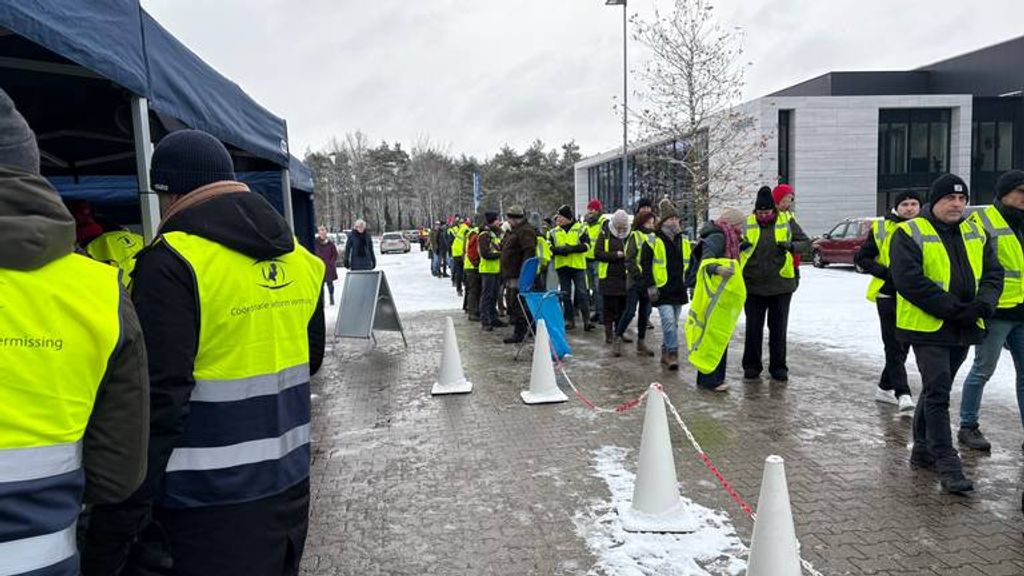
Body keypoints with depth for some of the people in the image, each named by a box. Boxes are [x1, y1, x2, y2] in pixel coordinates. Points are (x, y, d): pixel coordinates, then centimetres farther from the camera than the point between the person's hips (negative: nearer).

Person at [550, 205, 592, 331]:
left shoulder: (580, 228, 0)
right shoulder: (554, 232, 9)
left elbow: (586, 245, -8)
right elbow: (550, 247, 4)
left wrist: (572, 248, -22)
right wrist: (559, 250, -16)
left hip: (578, 265, -3)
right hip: (561, 266, 4)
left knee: (582, 293, -4)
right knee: (565, 295, 7)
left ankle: (587, 320, -1)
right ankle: (569, 320, 15)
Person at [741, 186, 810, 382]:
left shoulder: (787, 222, 0)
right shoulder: (747, 223, 0)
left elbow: (804, 241, 4)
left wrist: (791, 246, -17)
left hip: (781, 286, 0)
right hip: (753, 286, 0)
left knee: (778, 329, 9)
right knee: (753, 329, 7)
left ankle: (778, 367, 19)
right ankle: (751, 366, 20)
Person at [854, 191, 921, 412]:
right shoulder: (882, 229, -4)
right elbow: (861, 257, -1)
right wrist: (885, 272, -14)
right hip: (888, 295, -4)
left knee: (903, 345, 12)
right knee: (894, 346, -8)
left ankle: (885, 388, 25)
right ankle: (902, 394, -7)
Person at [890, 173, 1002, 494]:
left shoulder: (975, 234, 12)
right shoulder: (910, 234, -9)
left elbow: (993, 273, 10)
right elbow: (909, 281, -18)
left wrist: (984, 303, -11)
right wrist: (954, 309, -20)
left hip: (964, 329, 7)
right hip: (927, 327, -6)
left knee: (936, 390, 16)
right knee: (938, 393, -7)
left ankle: (923, 450, 28)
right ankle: (946, 462, -3)